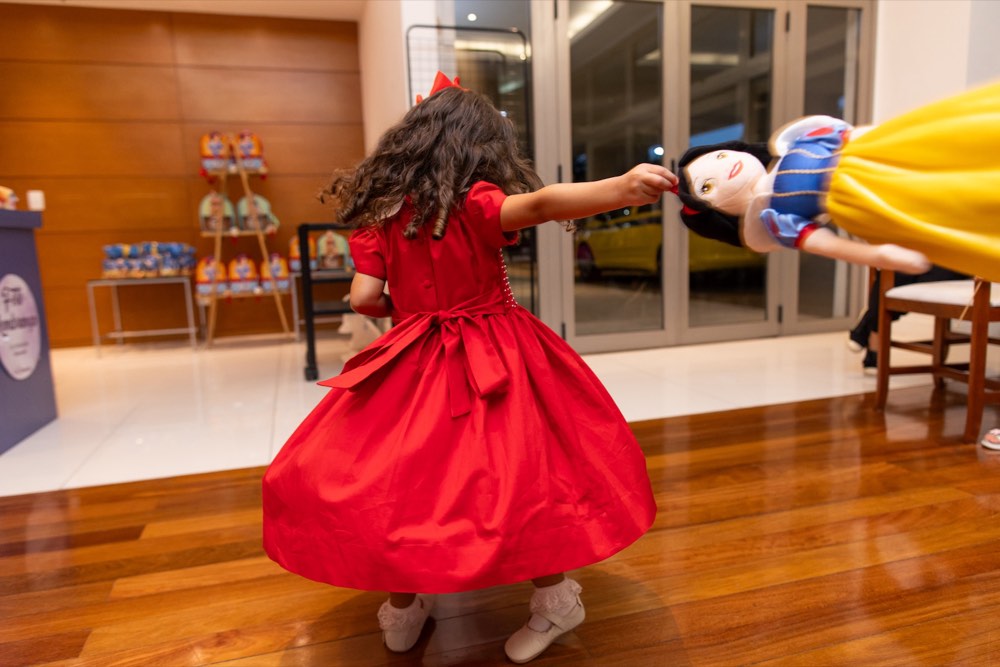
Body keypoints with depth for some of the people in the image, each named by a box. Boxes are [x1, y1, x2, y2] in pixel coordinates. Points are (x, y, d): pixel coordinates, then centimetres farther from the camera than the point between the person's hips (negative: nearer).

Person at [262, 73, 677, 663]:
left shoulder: (378, 212, -1)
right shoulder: (476, 202, -12)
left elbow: (364, 297, -4)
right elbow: (540, 204, -32)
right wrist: (622, 188, -42)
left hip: (414, 367, 3)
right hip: (496, 361, -2)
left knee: (403, 475, 15)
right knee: (523, 469, 9)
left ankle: (403, 606, 28)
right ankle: (554, 596, 21)